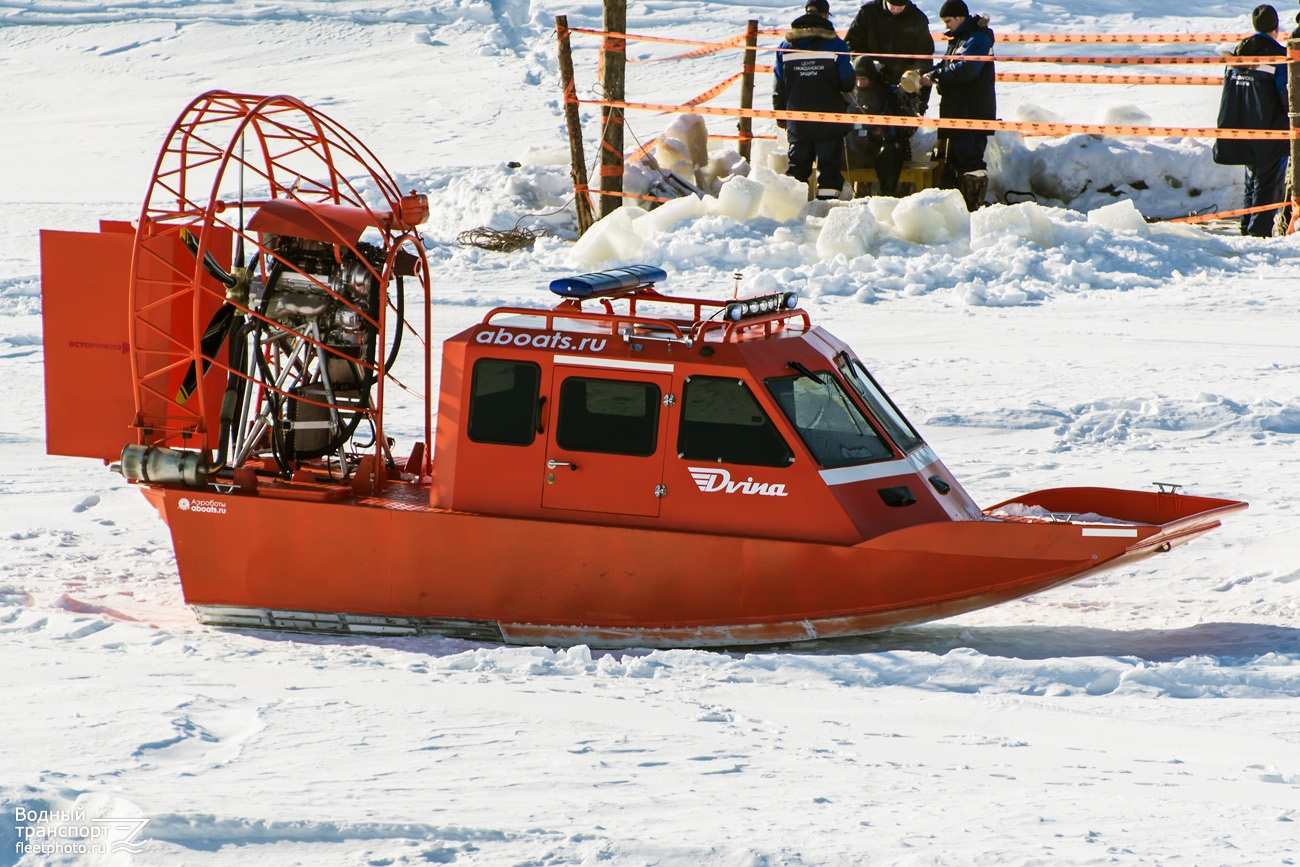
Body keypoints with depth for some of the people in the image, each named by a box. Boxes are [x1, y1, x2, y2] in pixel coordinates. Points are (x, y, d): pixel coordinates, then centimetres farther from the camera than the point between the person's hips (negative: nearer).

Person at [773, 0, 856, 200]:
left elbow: (779, 86, 6)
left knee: (798, 164, 13)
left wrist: (780, 114, 18)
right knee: (829, 166, 1)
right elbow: (847, 82, -3)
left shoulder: (787, 47, 3)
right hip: (829, 122, -3)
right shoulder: (835, 45, -7)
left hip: (797, 121, 3)